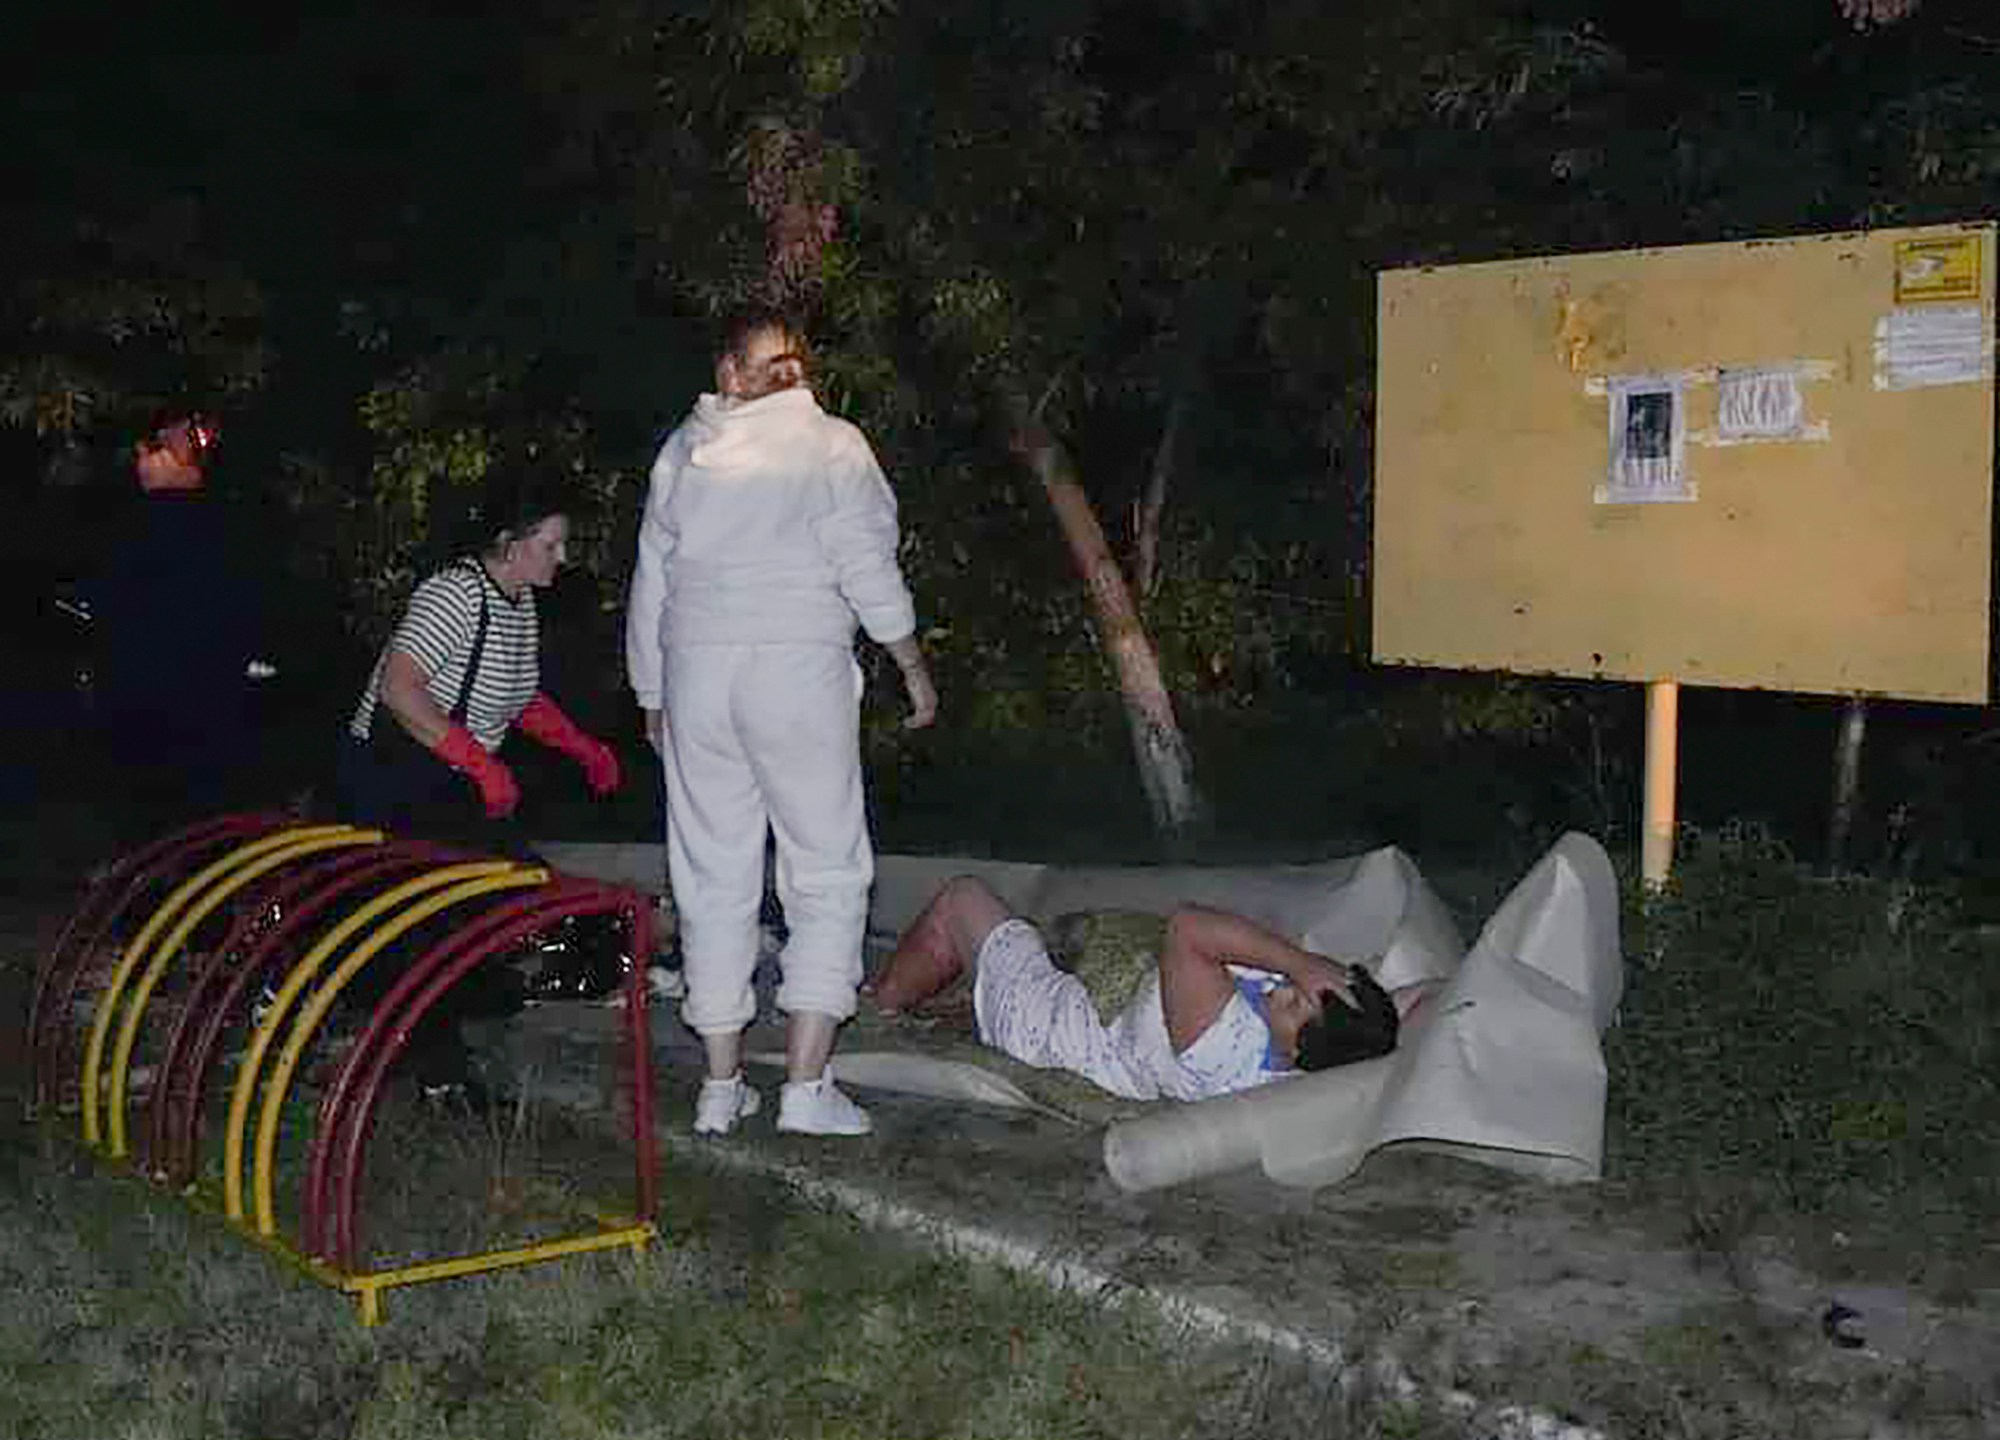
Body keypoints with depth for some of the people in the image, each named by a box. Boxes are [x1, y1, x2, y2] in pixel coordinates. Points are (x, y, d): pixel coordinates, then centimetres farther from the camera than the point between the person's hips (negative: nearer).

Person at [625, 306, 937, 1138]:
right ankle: (806, 1086, -3)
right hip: (800, 669, -4)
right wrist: (912, 666, 7)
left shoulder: (681, 452, 12)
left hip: (696, 672, 4)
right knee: (827, 878, 4)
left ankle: (721, 1087, 13)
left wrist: (651, 697, 22)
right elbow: (868, 568, -5)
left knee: (714, 880, 9)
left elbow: (650, 585, 14)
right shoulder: (830, 444, -1)